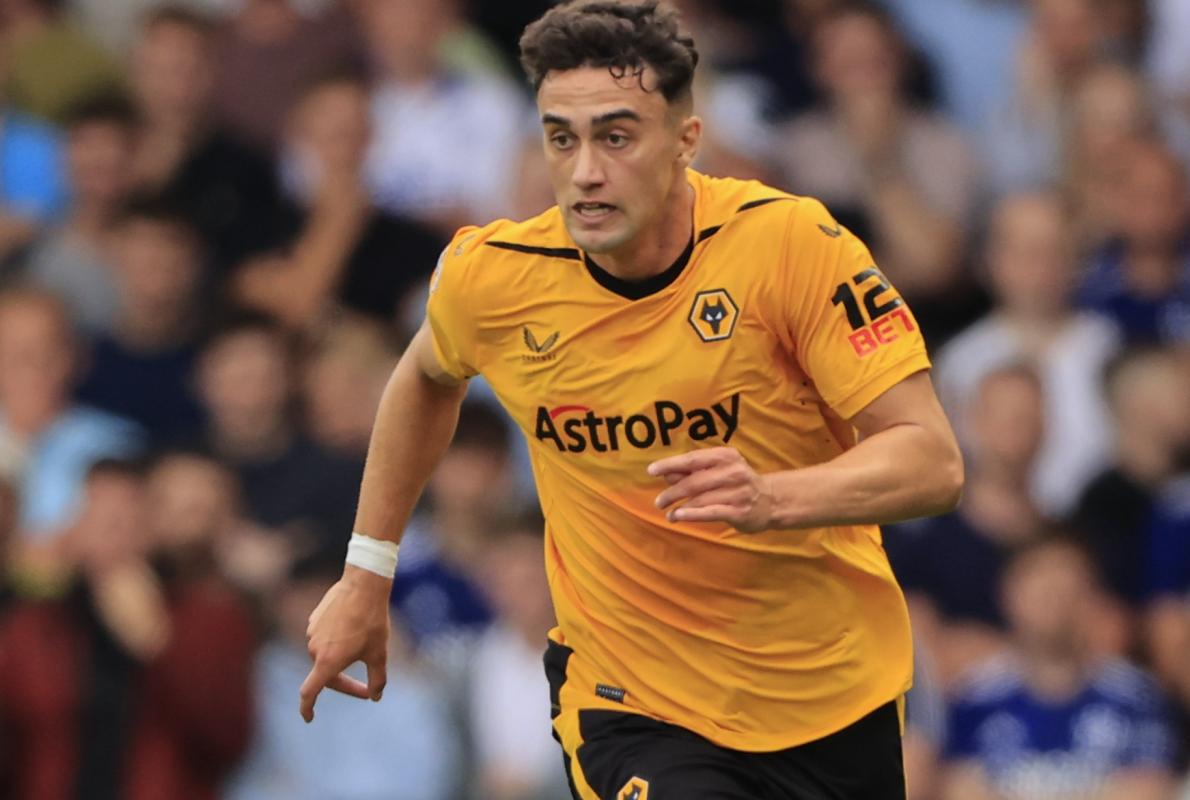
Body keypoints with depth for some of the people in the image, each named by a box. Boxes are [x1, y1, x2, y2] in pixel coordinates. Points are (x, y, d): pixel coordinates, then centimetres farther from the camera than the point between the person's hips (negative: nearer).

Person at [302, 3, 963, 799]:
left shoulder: (791, 242, -19)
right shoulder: (489, 277, -10)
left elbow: (933, 463, -21)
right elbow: (427, 379, 15)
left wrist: (769, 498, -38)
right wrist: (366, 576, 16)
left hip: (836, 700, 0)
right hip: (633, 702, 0)